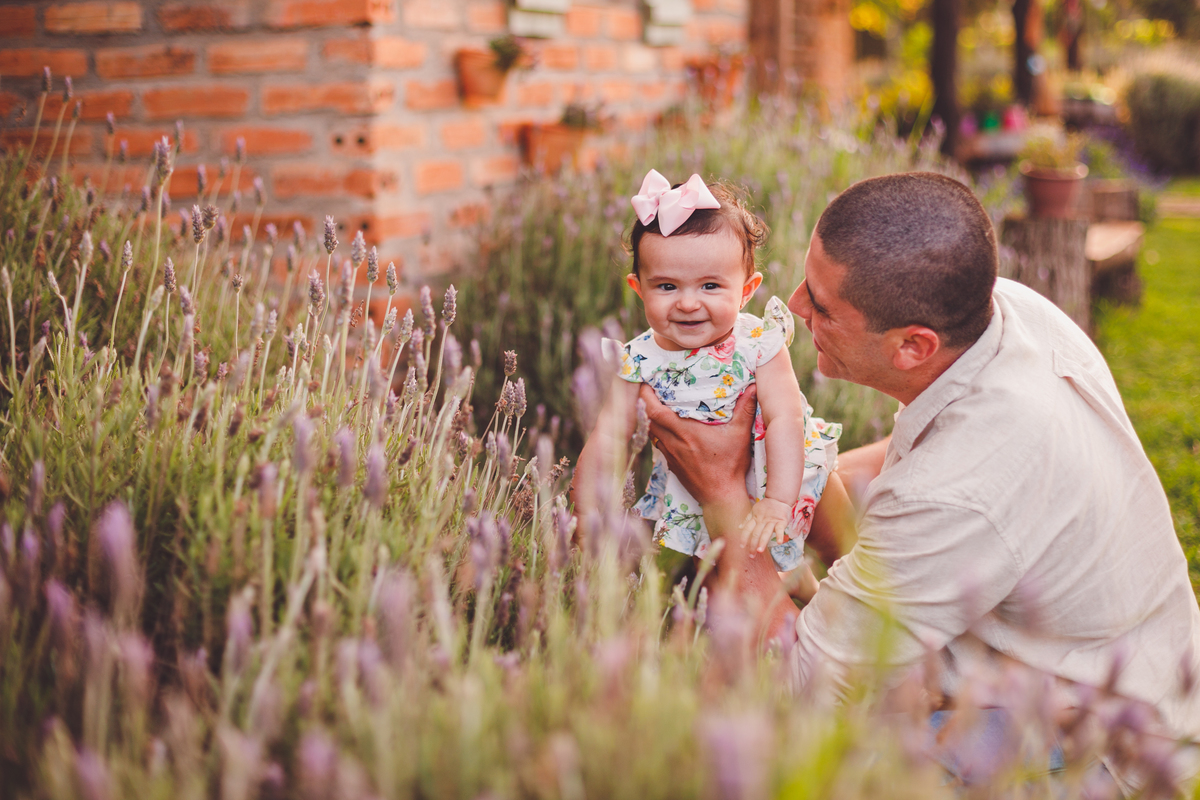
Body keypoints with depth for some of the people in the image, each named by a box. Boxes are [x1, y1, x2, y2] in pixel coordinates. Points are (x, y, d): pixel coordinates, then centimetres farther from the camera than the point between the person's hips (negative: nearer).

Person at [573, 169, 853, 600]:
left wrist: (777, 501, -39)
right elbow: (606, 441, -14)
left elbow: (784, 420, -29)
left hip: (780, 472, -2)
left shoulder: (758, 344, -24)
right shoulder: (639, 360, -18)